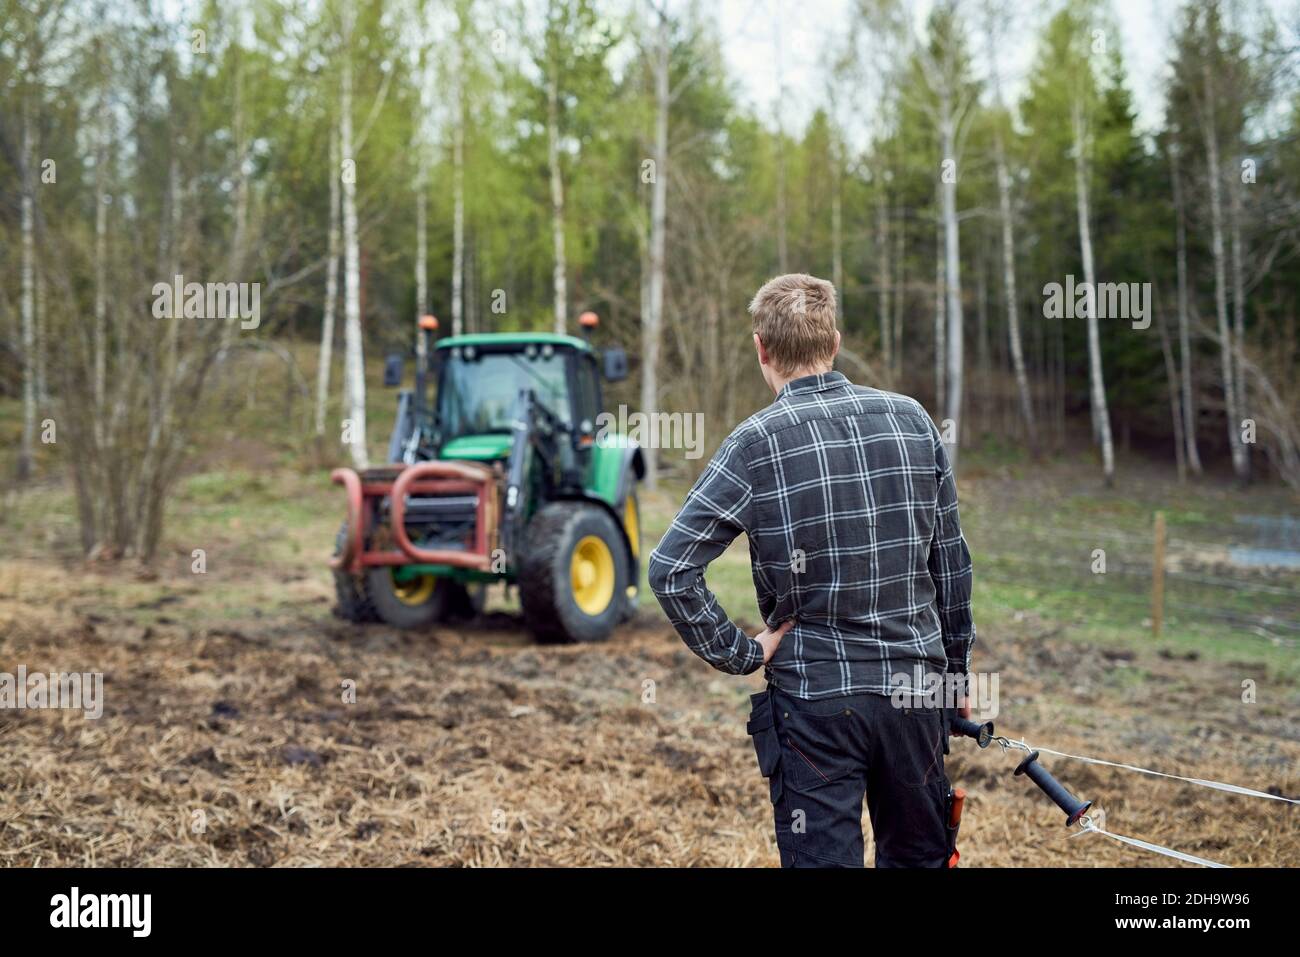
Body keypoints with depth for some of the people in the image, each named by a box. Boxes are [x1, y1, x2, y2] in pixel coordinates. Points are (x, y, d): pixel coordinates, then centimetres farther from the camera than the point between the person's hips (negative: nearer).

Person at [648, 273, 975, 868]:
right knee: (920, 856, 20)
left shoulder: (757, 442, -10)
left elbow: (670, 570, -17)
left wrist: (739, 653, -7)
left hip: (814, 695, -3)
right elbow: (951, 560, 7)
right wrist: (957, 667, 17)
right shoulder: (911, 418, 0)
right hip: (915, 690, 4)